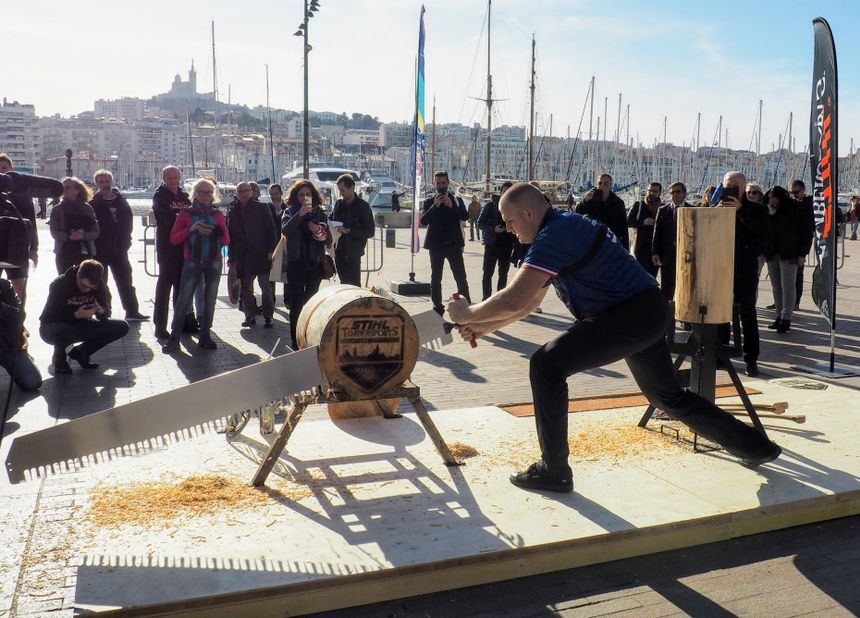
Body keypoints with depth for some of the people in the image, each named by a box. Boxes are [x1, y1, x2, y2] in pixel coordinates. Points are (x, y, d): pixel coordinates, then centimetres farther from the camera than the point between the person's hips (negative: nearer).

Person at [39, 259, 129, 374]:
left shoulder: (99, 285, -10)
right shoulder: (59, 284, -23)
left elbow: (105, 316, -3)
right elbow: (49, 317, -23)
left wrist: (102, 311, -29)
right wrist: (76, 315, -38)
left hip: (80, 325, 5)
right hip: (53, 327, -5)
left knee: (122, 327, -13)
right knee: (61, 331, -43)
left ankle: (80, 353, 3)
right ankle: (59, 358, -6)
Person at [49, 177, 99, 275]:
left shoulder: (87, 209, 6)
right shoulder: (57, 210, 7)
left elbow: (95, 231, 1)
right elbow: (54, 232, -3)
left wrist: (84, 235, -19)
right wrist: (68, 237, -20)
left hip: (84, 252, 0)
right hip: (64, 253, 1)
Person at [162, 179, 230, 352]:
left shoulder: (218, 215, 11)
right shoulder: (186, 213, 5)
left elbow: (226, 240, 9)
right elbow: (174, 239, 1)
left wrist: (213, 232, -10)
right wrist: (191, 229, -13)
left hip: (214, 262, 3)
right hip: (192, 262, -2)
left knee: (210, 299, 4)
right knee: (183, 299, -9)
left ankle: (205, 336, 12)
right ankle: (174, 337, -4)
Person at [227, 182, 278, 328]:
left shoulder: (262, 208, 3)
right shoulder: (233, 212, 10)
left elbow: (272, 230, 1)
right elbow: (230, 235, 12)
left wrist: (270, 250, -8)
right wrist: (232, 256, 6)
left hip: (261, 254, -3)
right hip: (242, 256, 3)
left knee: (266, 286, 0)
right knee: (246, 288, 6)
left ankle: (268, 316, 6)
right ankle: (250, 316, 14)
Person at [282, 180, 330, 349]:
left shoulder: (319, 213, 9)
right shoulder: (290, 212, 4)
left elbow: (329, 240, 7)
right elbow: (285, 230, -17)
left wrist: (320, 232, -13)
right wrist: (300, 214, -25)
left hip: (315, 263, 2)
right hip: (296, 263, -2)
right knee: (296, 301, -4)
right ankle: (296, 340, 0)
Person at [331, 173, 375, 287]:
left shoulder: (363, 206, -7)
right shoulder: (338, 203, 10)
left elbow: (370, 232, -11)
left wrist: (348, 231, -19)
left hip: (353, 253, -6)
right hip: (339, 251, 6)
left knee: (354, 285, -5)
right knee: (343, 283, 10)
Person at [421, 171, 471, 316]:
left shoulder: (456, 200, 8)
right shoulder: (429, 202, 7)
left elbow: (465, 216, -6)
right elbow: (423, 221, -6)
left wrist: (452, 206, -18)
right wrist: (435, 206, -17)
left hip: (453, 244, -1)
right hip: (436, 245, 1)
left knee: (461, 277, -4)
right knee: (435, 278, 5)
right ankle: (438, 308, 12)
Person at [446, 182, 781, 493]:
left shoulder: (554, 235, -18)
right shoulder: (563, 228, 15)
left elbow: (513, 301, -25)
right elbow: (528, 301, 19)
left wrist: (468, 313, -9)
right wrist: (484, 326, 11)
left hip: (630, 315, -11)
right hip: (648, 314, 11)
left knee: (546, 365, -14)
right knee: (667, 395, 26)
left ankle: (554, 471, -6)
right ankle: (753, 445, 41)